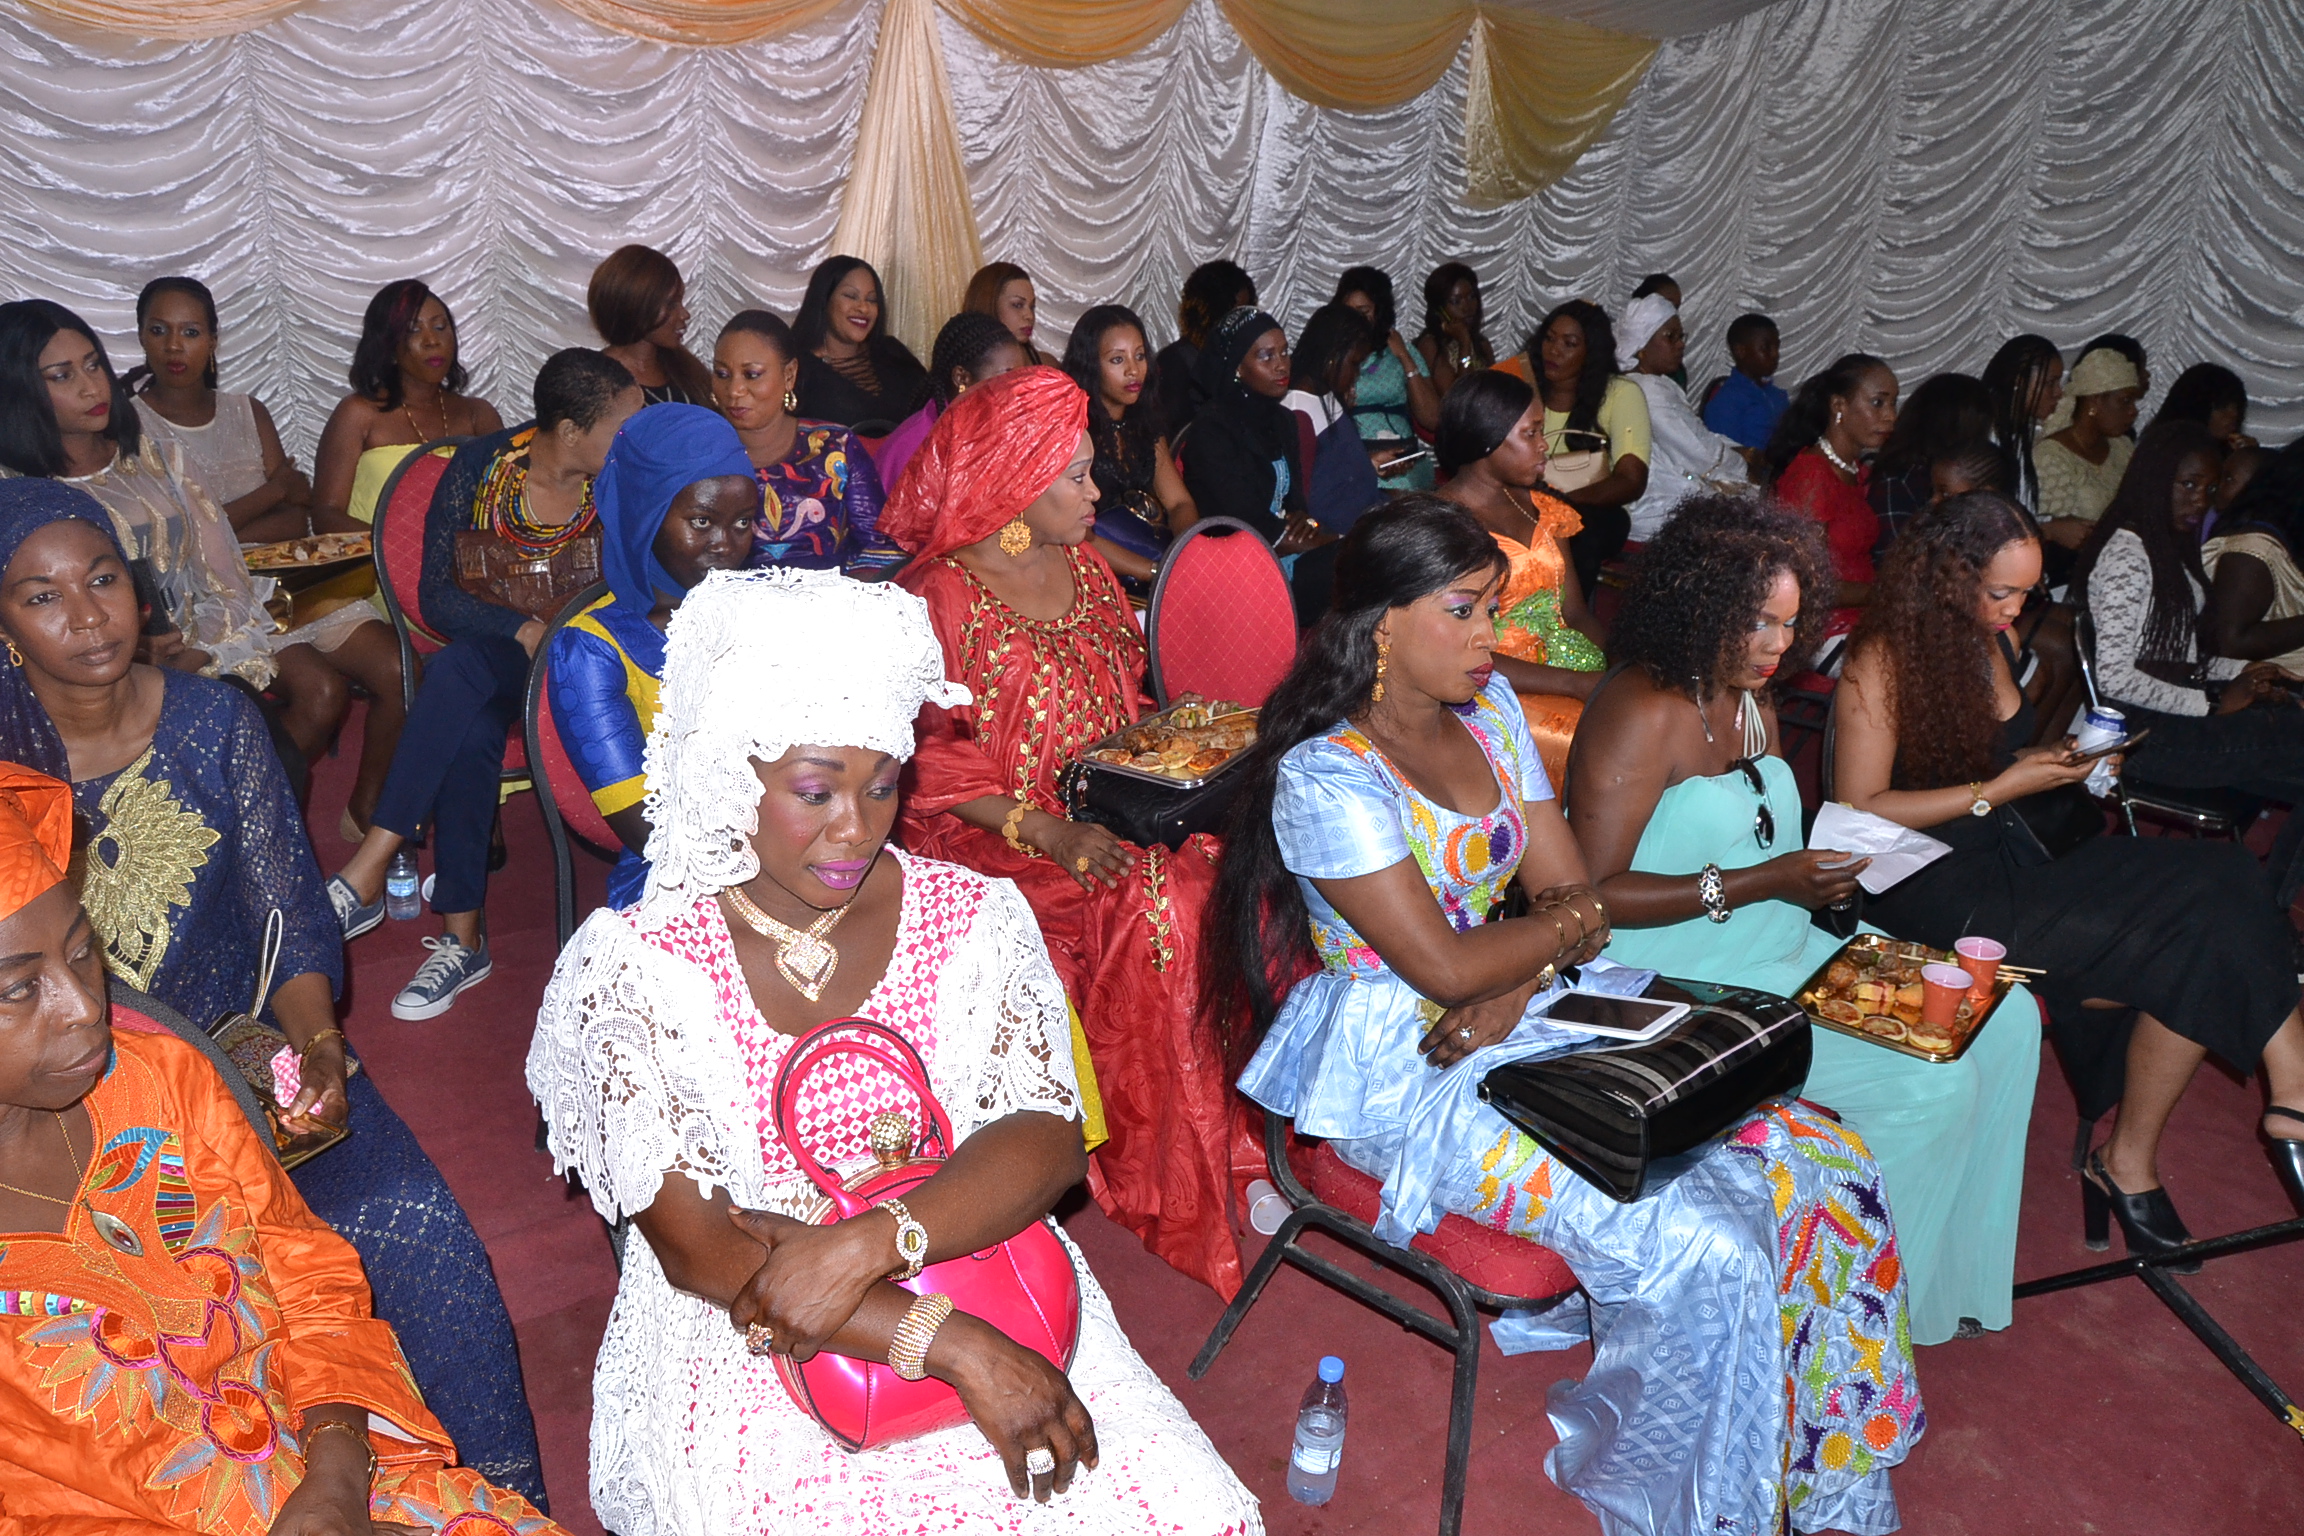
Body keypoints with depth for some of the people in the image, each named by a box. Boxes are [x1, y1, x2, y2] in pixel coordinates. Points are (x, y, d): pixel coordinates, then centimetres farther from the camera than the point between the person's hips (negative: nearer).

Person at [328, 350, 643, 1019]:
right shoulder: (482, 464, -3)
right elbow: (439, 596, -4)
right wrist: (527, 631, -20)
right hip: (490, 652, 2)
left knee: (459, 671, -33)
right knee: (470, 730, -34)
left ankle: (364, 876, -29)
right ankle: (462, 938, -28)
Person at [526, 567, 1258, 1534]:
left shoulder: (971, 918, -1)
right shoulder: (637, 963, -8)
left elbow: (1046, 1140, -9)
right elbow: (695, 1246, -14)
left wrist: (866, 1243, -26)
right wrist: (956, 1345, -22)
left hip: (992, 1295, 2)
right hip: (746, 1346, -1)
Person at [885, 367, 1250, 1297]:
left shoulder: (1082, 566, 12)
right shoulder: (942, 596, -9)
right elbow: (935, 766, -12)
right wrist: (1051, 834, -22)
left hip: (1111, 811, 6)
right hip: (997, 836, -6)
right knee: (1161, 916, -27)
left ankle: (1230, 1134, -5)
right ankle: (1154, 1178, -10)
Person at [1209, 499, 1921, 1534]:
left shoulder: (1489, 709, 8)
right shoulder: (1326, 776, -16)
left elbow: (1571, 891, 7)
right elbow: (1443, 964, -19)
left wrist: (1517, 985, -13)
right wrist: (1568, 922, -3)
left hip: (1531, 1018, 7)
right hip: (1403, 1075, -7)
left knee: (1829, 1167, -5)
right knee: (1705, 1250, -21)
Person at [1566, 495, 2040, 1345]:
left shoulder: (1754, 705, 12)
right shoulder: (1641, 715, -18)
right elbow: (1592, 893, -24)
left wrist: (1826, 868, -3)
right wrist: (1760, 883, -24)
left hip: (1789, 952, 10)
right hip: (1693, 983, -10)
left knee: (2004, 1020, 4)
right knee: (1932, 1083, -17)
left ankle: (1957, 1273, 16)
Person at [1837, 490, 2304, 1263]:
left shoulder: (1991, 640, 12)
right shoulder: (1883, 661, -11)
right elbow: (1860, 811, -15)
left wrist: (2048, 762, 3)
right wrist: (2001, 790, -15)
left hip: (2010, 859, 8)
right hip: (1930, 888, -7)